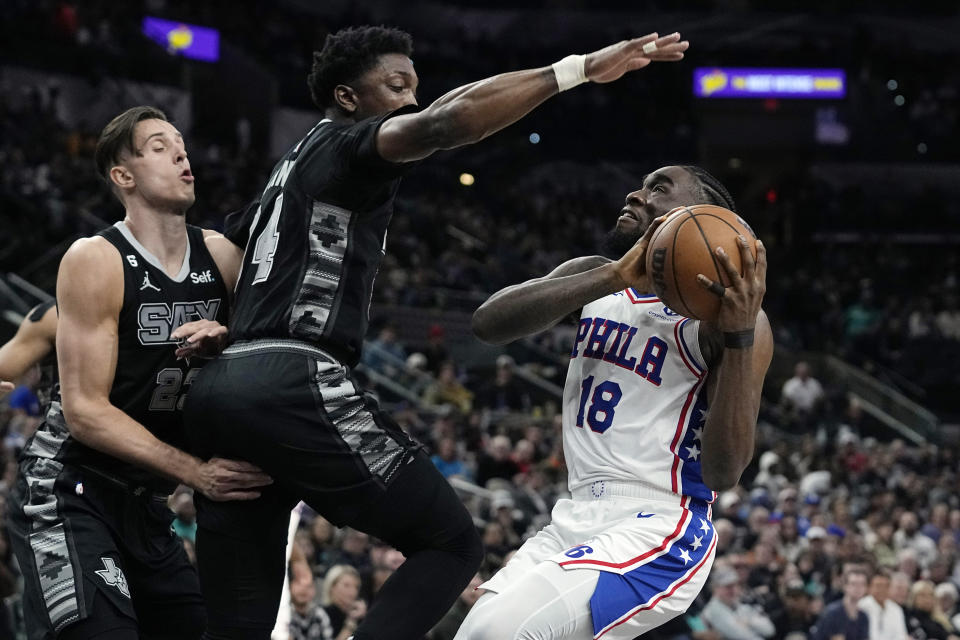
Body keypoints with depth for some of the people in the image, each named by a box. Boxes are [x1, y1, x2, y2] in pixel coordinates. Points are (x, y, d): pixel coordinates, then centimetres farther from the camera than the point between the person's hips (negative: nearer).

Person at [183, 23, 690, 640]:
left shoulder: (290, 172, 29)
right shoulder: (344, 141, 2)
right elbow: (441, 124, -19)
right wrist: (576, 70, -23)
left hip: (218, 389, 9)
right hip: (295, 385, -9)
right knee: (451, 542, 0)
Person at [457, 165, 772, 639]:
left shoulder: (730, 312, -7)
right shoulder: (595, 278, 11)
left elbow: (722, 474, -16)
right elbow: (487, 324, -10)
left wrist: (739, 335, -27)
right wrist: (614, 277, -21)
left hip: (657, 534, -7)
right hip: (574, 523, 7)